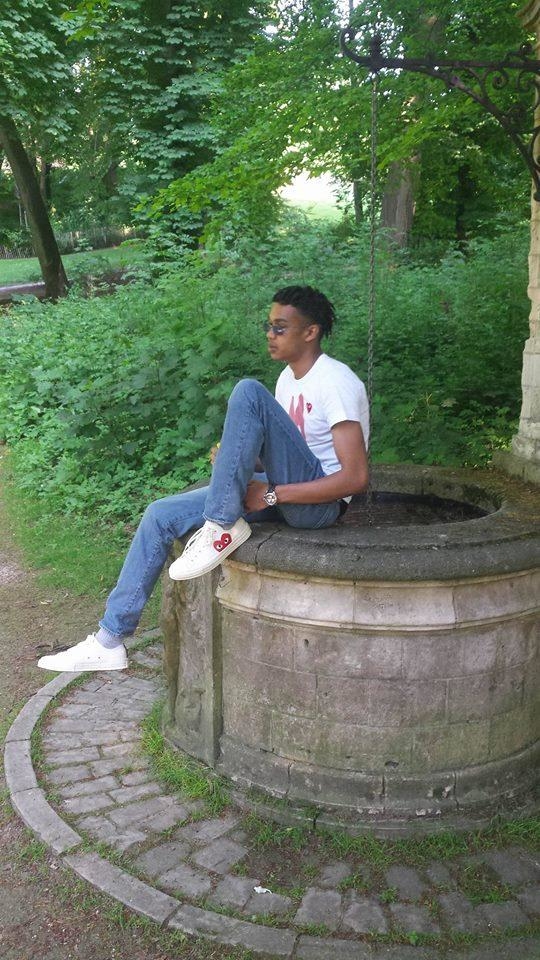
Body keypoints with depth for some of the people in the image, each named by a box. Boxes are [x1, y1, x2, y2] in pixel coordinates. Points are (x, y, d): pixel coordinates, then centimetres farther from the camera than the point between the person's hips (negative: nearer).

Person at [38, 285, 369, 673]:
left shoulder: (336, 383, -15)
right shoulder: (289, 376, 12)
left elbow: (356, 478, -22)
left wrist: (271, 494, -20)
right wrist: (238, 459, -2)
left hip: (319, 504, -8)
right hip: (279, 491, 8)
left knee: (249, 391, -27)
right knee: (161, 515, -3)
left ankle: (223, 526, -19)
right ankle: (110, 640, 4)